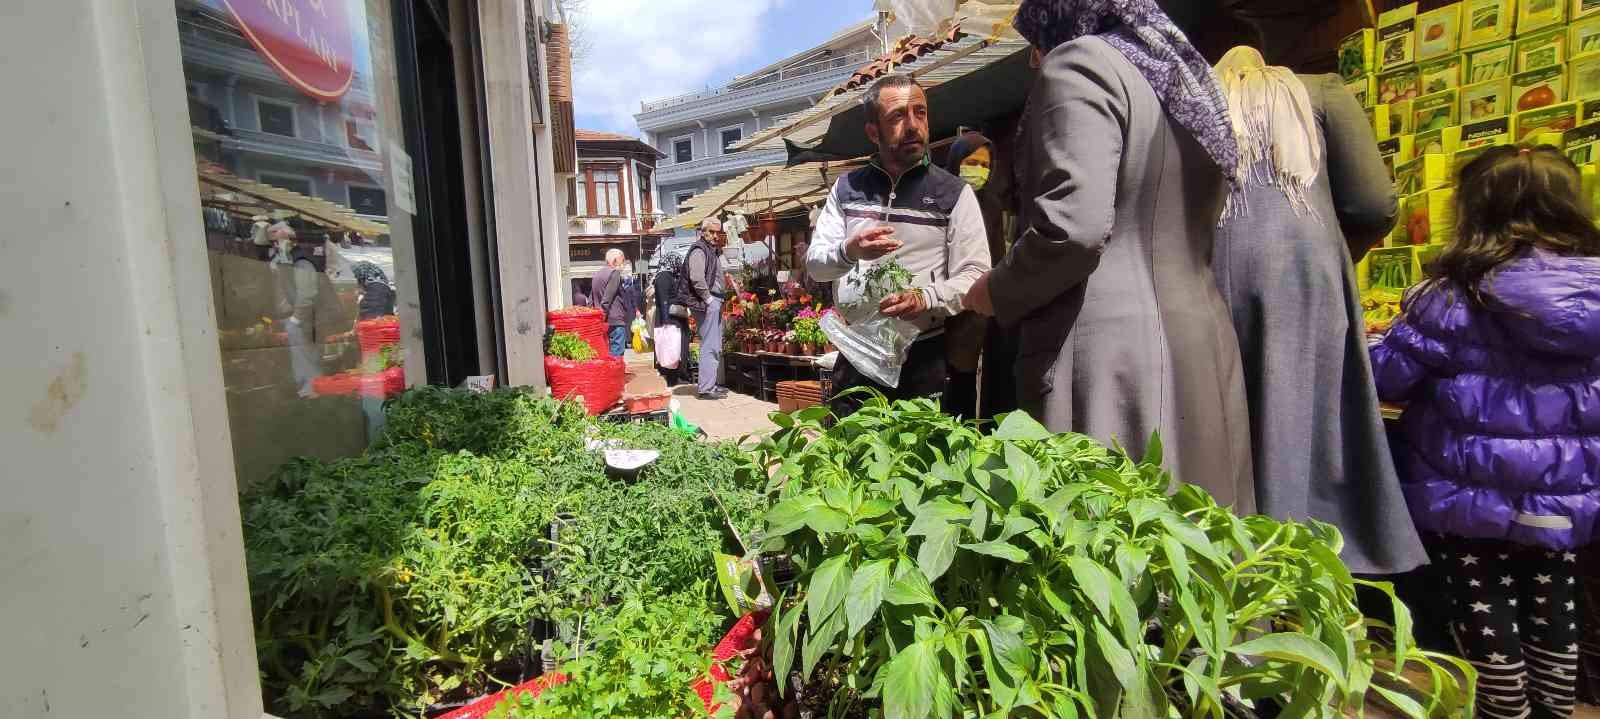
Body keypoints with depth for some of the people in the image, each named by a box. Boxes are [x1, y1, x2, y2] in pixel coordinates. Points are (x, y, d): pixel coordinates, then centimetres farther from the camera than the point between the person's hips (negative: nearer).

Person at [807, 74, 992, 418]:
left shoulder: (954, 193, 0)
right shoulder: (847, 189, 8)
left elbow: (975, 275, -7)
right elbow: (814, 264, 4)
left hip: (925, 357, -2)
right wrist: (849, 251, -18)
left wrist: (924, 298, -26)